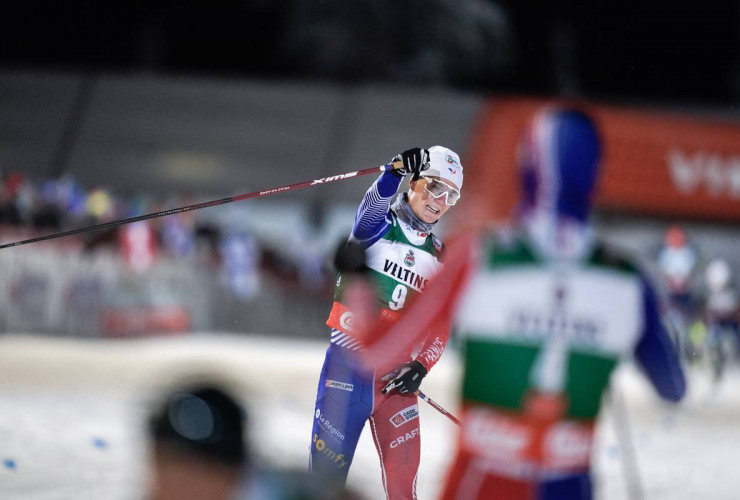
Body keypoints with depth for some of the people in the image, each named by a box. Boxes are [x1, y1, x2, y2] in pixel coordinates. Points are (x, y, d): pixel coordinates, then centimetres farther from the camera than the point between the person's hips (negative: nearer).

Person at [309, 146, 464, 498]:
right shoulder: (380, 226, 0)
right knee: (328, 470, -7)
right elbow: (373, 207, -26)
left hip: (397, 376, 5)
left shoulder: (439, 258, 14)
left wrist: (420, 367, -5)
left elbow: (440, 327, 14)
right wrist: (394, 172, -47)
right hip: (349, 363, -5)